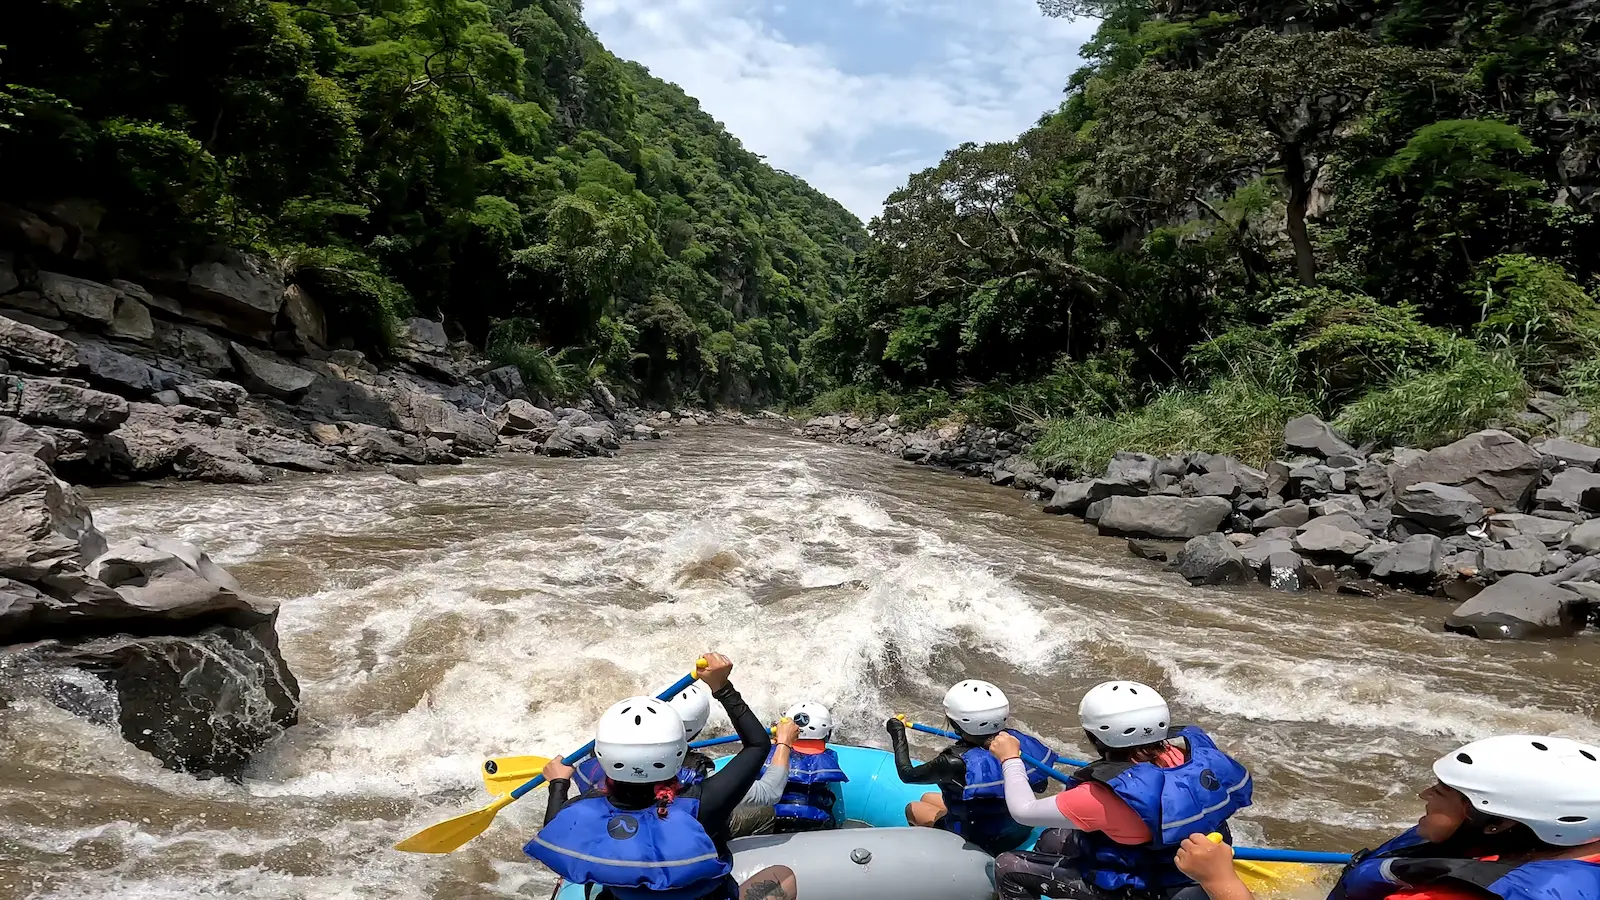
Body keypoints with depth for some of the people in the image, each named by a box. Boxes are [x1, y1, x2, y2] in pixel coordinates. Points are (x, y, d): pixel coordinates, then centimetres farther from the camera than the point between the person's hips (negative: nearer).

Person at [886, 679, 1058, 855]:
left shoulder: (955, 763, -33)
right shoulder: (1015, 740, -19)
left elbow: (907, 774, -14)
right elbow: (1040, 785, -1)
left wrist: (897, 732, 0)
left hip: (980, 842, -6)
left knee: (912, 808, 20)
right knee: (927, 798, 24)